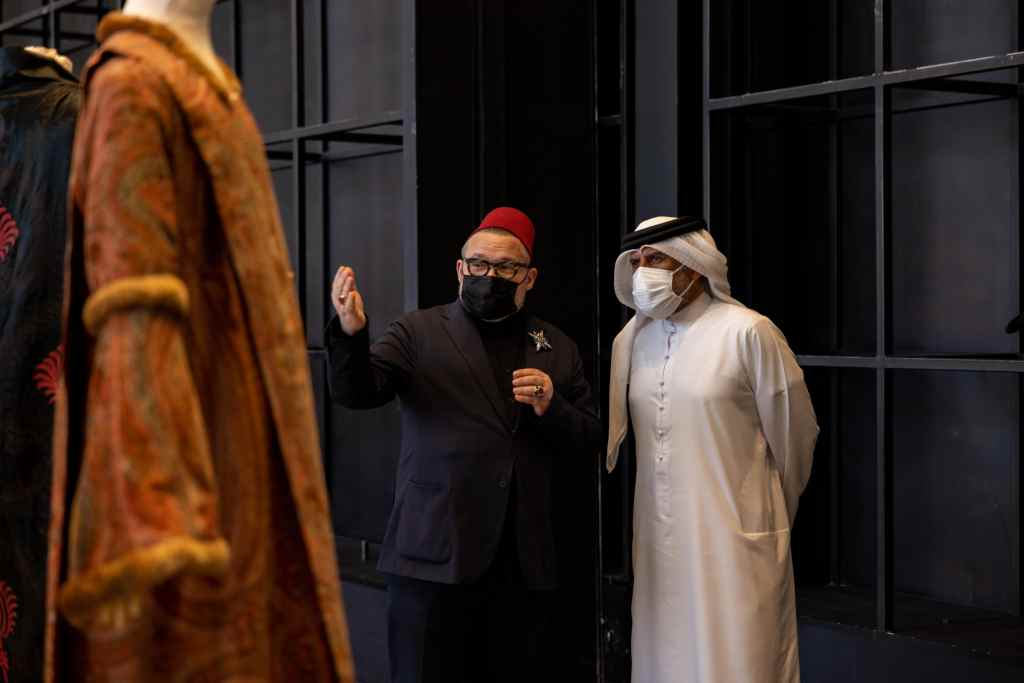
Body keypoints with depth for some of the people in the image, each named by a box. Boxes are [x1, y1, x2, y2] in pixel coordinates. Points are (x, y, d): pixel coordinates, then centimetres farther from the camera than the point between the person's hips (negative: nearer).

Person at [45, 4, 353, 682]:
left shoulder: (198, 87, 18)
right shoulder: (133, 85, -12)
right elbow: (130, 302, -23)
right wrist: (143, 522, -32)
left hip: (228, 441, 10)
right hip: (184, 432, -10)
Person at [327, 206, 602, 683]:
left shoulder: (557, 349, 14)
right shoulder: (418, 333, 6)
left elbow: (590, 441, 13)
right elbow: (356, 392, -8)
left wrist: (551, 407, -7)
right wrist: (351, 332, -28)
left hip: (522, 565, 3)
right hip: (435, 555, -3)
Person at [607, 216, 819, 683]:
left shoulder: (747, 333, -9)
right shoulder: (632, 339, 7)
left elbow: (794, 433, -1)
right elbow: (607, 429, 9)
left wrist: (774, 510, 10)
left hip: (734, 535, -5)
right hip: (657, 539, 5)